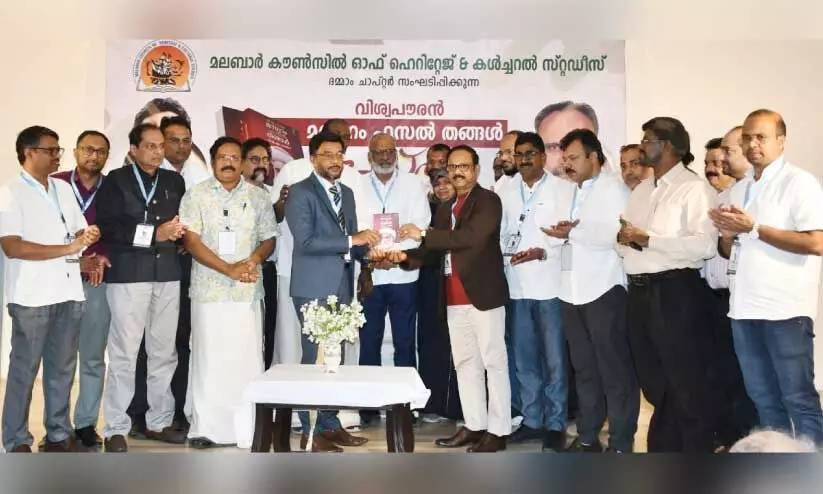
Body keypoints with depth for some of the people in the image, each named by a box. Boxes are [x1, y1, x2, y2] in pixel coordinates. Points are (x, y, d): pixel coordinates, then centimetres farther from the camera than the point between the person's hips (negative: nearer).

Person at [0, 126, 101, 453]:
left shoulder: (64, 189, 14)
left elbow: (79, 232, 20)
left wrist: (87, 239, -4)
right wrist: (68, 248, -16)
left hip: (69, 291, 6)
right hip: (32, 296, -5)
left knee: (63, 367, 10)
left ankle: (58, 434, 21)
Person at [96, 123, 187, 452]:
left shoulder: (174, 181, 15)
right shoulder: (116, 180, 2)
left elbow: (184, 221, 15)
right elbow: (108, 227, -9)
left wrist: (177, 233, -7)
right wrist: (153, 233, -14)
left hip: (168, 274, 4)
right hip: (128, 275, -4)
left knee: (164, 352, 9)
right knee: (123, 354, -1)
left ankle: (159, 422, 20)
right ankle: (116, 428, 8)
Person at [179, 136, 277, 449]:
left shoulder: (259, 197, 9)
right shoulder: (196, 195, 3)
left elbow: (269, 239, 11)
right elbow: (191, 241, -4)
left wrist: (254, 259, -11)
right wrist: (229, 269, -13)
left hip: (248, 291, 1)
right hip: (209, 290, -1)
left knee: (248, 359, 1)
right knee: (208, 359, 4)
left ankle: (248, 429, 10)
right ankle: (205, 427, 15)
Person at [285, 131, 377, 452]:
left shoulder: (347, 193, 16)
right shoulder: (301, 192, -8)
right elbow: (305, 242, -19)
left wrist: (369, 251, -3)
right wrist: (352, 240, -21)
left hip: (342, 287, 7)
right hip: (314, 288, -7)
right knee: (315, 359, -1)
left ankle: (330, 424, 24)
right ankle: (311, 431, 9)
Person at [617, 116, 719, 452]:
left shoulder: (694, 188, -7)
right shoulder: (641, 190, 18)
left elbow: (705, 245, -21)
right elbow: (626, 240, 14)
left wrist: (648, 239, -18)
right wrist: (624, 239, -9)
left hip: (674, 291, -8)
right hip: (639, 292, 8)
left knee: (686, 383, 2)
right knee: (653, 381, 18)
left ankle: (698, 451, 16)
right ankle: (662, 450, 34)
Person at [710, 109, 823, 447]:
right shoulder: (739, 189, 16)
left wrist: (754, 229, -16)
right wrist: (728, 235, -3)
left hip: (786, 308, -7)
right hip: (744, 306, 7)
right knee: (763, 398, 14)